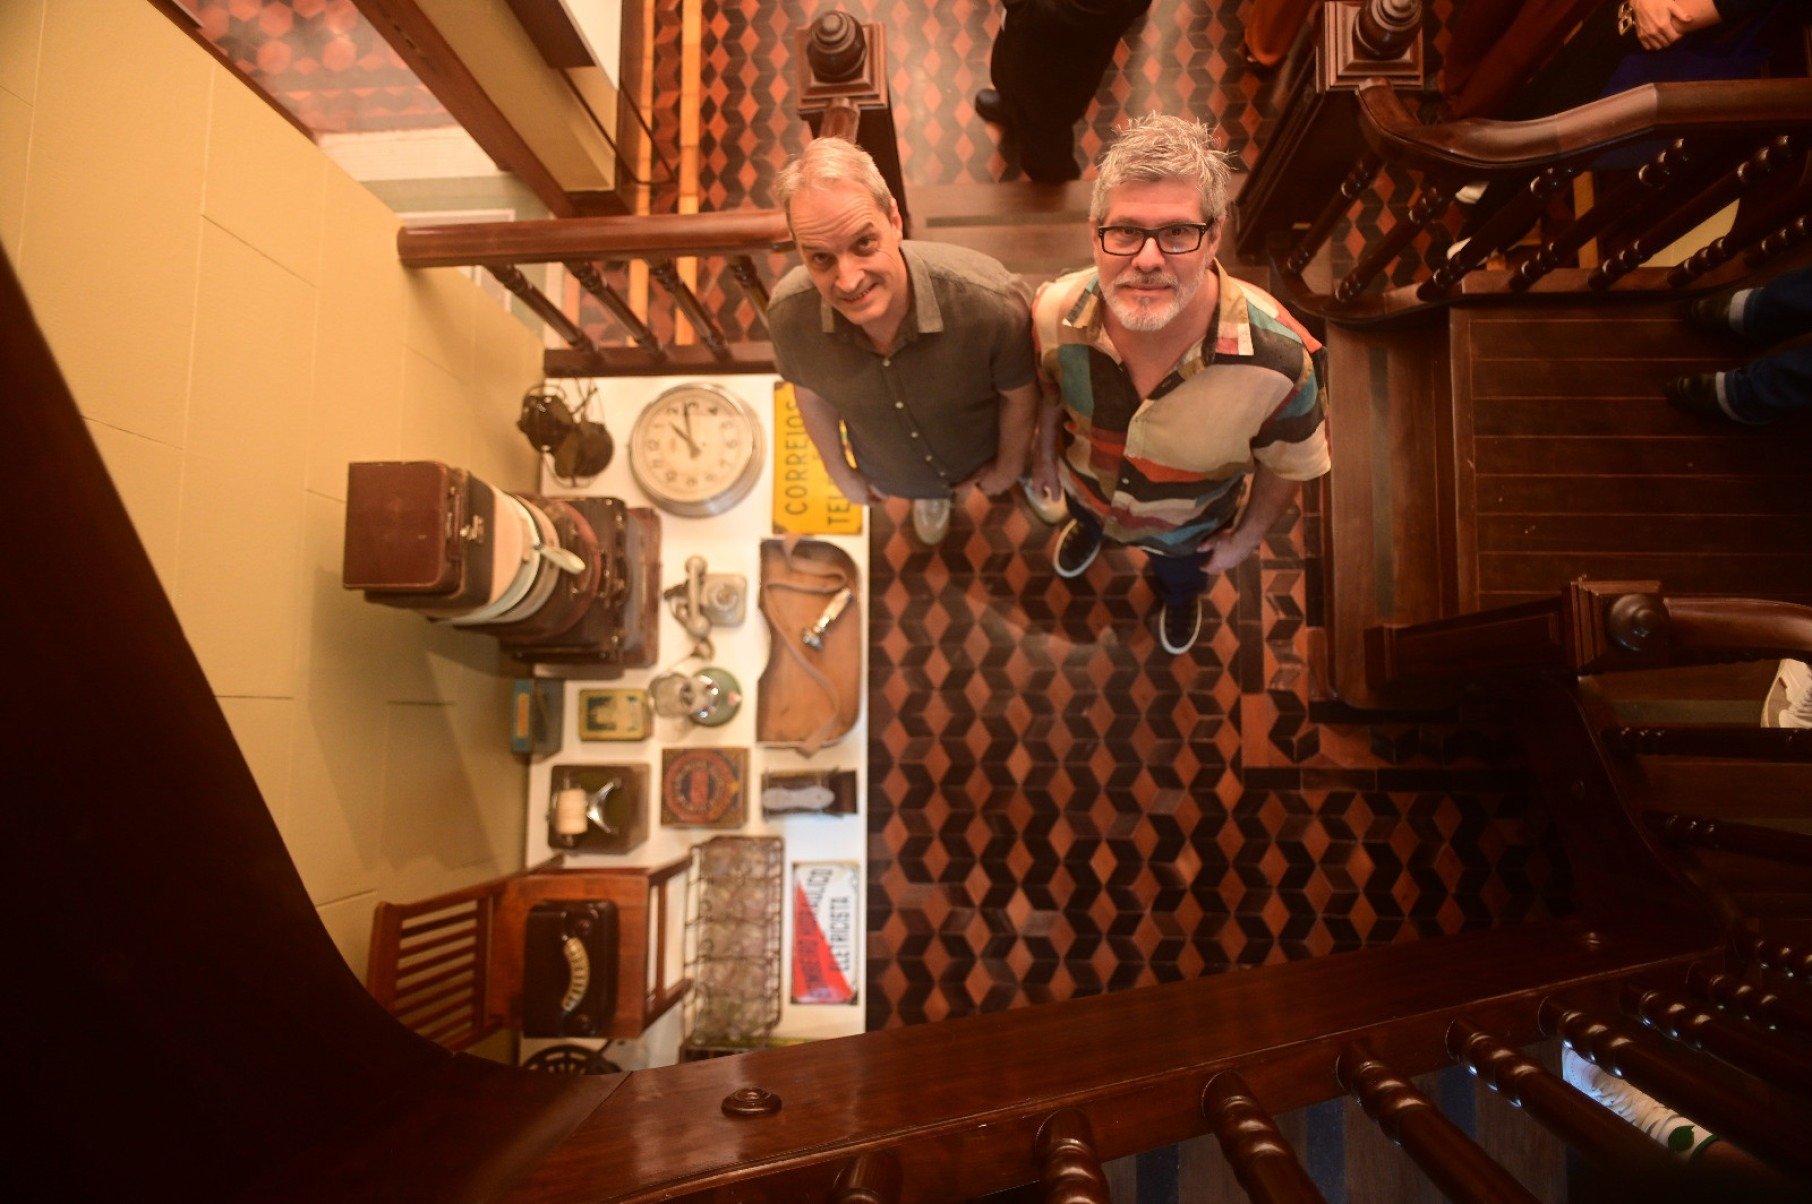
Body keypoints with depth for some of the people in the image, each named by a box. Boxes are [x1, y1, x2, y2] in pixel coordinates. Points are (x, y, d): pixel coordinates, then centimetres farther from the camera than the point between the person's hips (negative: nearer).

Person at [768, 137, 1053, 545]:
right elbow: (812, 395, -11)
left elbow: (1020, 394, -22)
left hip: (984, 458, -2)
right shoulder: (788, 313, -35)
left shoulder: (989, 301, -44)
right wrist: (839, 471, 4)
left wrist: (1009, 465, -4)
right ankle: (934, 496, 74)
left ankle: (1028, 472, 70)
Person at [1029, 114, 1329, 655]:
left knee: (1181, 571, 37)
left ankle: (1180, 595, 75)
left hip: (1189, 525, 0)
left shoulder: (1277, 360, -43)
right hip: (1087, 485, 1)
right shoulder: (1055, 314, -37)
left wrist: (1248, 536, -5)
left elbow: (1289, 465, -20)